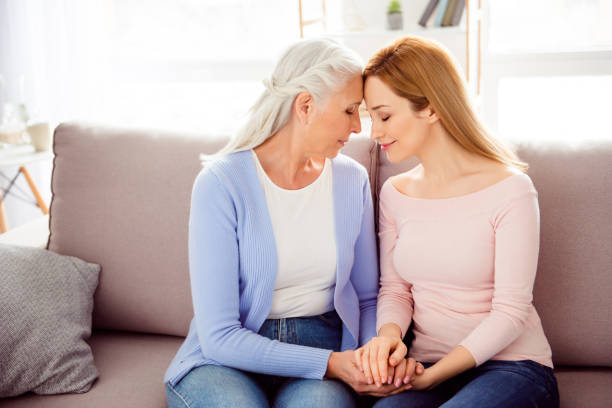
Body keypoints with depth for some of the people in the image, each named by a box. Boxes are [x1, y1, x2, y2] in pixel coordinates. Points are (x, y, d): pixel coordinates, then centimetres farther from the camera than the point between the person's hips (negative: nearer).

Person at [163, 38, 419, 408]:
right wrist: (329, 363, -21)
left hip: (321, 345, 2)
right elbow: (220, 337, -15)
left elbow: (367, 298, 12)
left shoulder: (352, 180, 3)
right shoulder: (221, 183, -13)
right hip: (227, 358, -2)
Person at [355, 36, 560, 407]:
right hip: (425, 368, 3)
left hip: (511, 366, -3)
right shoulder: (394, 193, 8)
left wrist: (430, 377, -17)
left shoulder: (510, 190, -10)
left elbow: (510, 311, -11)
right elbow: (394, 289, 11)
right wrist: (389, 333, -13)